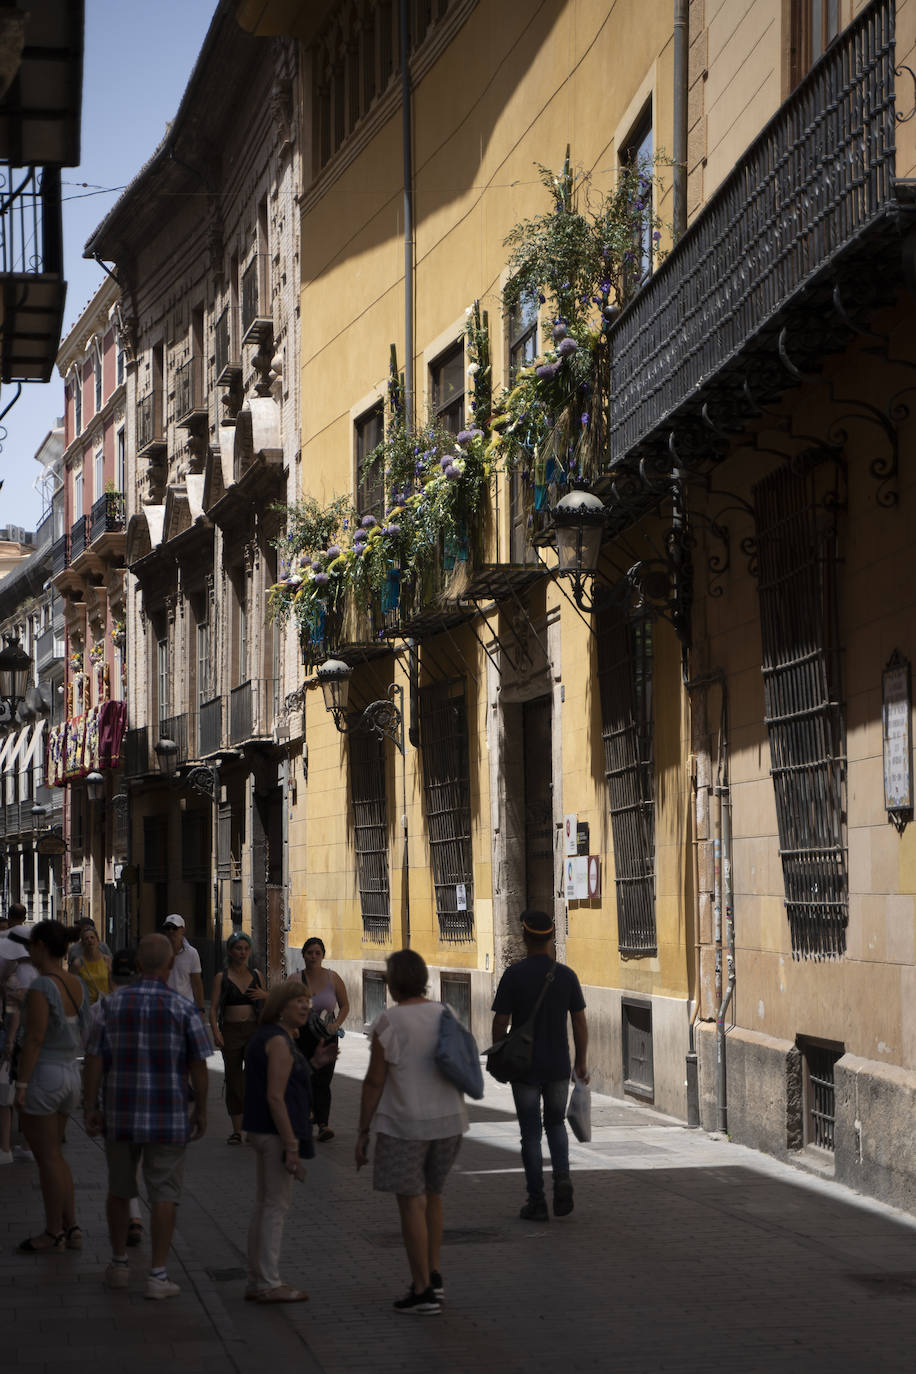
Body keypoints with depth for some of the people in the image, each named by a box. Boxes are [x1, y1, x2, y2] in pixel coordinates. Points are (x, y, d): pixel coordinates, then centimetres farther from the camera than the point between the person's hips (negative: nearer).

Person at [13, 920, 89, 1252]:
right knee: (54, 1154, 18)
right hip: (71, 1074, 8)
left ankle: (54, 1232, 10)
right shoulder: (77, 985, 6)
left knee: (47, 1158, 2)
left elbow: (34, 1039, -20)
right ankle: (71, 1227, 17)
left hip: (41, 1075, -8)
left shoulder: (41, 988, -18)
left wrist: (21, 1085, -17)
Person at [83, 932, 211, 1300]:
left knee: (119, 1189, 19)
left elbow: (94, 1059, -2)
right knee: (164, 1193, 3)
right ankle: (157, 1275, 0)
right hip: (169, 1116, -3)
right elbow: (198, 1065, -7)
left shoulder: (114, 1003, -2)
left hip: (121, 1113, 3)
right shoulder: (183, 1008, -8)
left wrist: (91, 1107, 4)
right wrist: (201, 1110, 4)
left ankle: (119, 1265, 28)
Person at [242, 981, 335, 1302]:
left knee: (264, 1206, 13)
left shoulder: (265, 1036, 13)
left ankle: (257, 1281, 18)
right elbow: (275, 1097, -22)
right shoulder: (279, 1041, -17)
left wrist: (314, 1062, 13)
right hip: (278, 1132, -10)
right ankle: (269, 1285, 0)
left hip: (262, 1131, 10)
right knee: (276, 1207, -4)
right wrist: (291, 1146, -22)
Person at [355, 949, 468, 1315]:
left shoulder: (387, 1023, -14)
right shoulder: (445, 1016, 4)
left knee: (411, 1203, 1)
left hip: (405, 1124, -6)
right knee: (431, 1194, 22)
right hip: (448, 1120, 6)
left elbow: (374, 1081, -12)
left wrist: (362, 1132, -3)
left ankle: (423, 1291, 3)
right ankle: (433, 1275, 25)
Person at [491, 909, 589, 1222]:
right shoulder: (566, 975, -3)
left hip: (525, 1066, -2)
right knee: (556, 1124, 20)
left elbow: (500, 1022, -10)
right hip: (559, 1066, 2)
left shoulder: (514, 974, -11)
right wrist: (582, 1063, 10)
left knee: (531, 1133, 6)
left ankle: (537, 1202, 7)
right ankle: (562, 1178, -3)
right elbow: (580, 1022, 0)